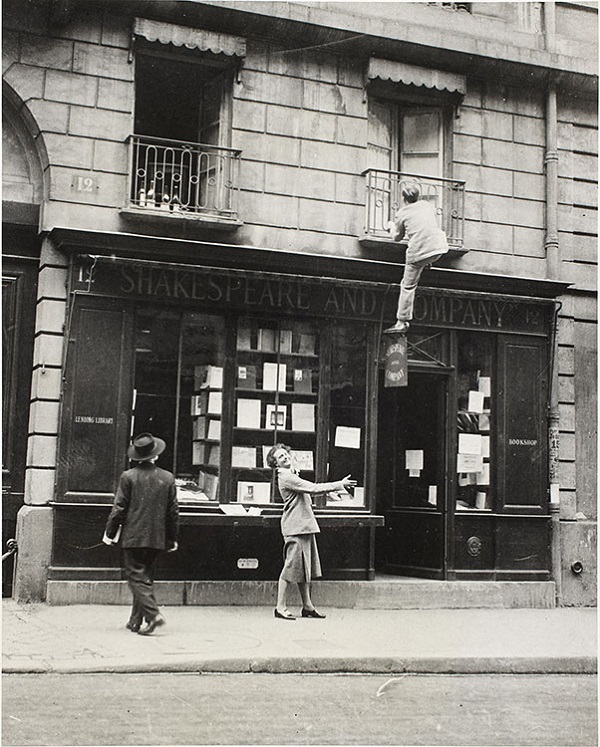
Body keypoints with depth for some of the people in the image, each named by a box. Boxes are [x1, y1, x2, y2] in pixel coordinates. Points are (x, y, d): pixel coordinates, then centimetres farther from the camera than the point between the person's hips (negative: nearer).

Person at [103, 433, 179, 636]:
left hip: (133, 536, -4)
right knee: (145, 577, 14)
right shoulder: (168, 478, 2)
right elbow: (173, 511, 6)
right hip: (157, 538, 4)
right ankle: (136, 621, 19)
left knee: (137, 577, -2)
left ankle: (153, 614, -19)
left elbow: (119, 507, -6)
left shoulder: (128, 476, -7)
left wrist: (110, 532, 5)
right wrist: (173, 538, 15)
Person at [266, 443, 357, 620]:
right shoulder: (286, 478, -13)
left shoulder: (293, 475, 19)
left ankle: (307, 606, 17)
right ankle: (280, 607, -2)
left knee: (306, 568, 11)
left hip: (305, 526, 10)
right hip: (295, 528, -10)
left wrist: (337, 486, 15)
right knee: (292, 566, -7)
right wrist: (338, 485, -12)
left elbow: (310, 490, 24)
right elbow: (313, 489, -17)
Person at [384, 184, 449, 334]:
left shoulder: (401, 213, 8)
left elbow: (397, 238, 18)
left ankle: (402, 322, 2)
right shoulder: (427, 205, 18)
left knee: (408, 286, 4)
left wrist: (392, 227, 38)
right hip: (439, 247, 3)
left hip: (419, 252, -3)